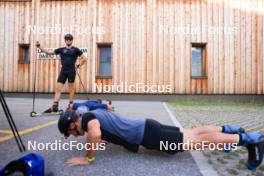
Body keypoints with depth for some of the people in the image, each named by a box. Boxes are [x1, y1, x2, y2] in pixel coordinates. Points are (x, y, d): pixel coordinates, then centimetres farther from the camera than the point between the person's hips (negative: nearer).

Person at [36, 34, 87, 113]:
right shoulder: (61, 49, 13)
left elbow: (84, 58, 4)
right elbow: (49, 52, 15)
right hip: (63, 71, 3)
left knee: (71, 88, 4)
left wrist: (78, 66, 0)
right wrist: (39, 47, 11)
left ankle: (70, 106, 15)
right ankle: (54, 107, 0)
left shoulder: (75, 49, 6)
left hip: (71, 71, -3)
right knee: (58, 88, -2)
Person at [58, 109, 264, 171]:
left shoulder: (88, 118, -11)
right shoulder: (95, 114, 15)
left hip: (148, 135, -8)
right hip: (146, 128, 8)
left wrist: (88, 158, -18)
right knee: (192, 132, 17)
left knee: (197, 140, -2)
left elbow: (95, 134, -34)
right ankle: (228, 129, 30)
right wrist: (98, 140, 30)